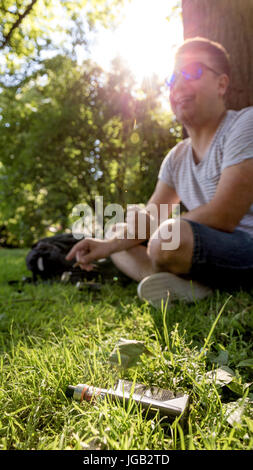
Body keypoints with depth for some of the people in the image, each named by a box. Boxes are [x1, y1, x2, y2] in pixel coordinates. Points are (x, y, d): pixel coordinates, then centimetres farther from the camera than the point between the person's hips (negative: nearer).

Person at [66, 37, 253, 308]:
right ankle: (182, 283, -14)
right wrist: (108, 244, -6)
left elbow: (222, 218, -21)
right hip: (205, 249, 8)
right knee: (119, 245, 8)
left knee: (171, 235, -37)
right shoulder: (177, 157, 12)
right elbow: (150, 215, 10)